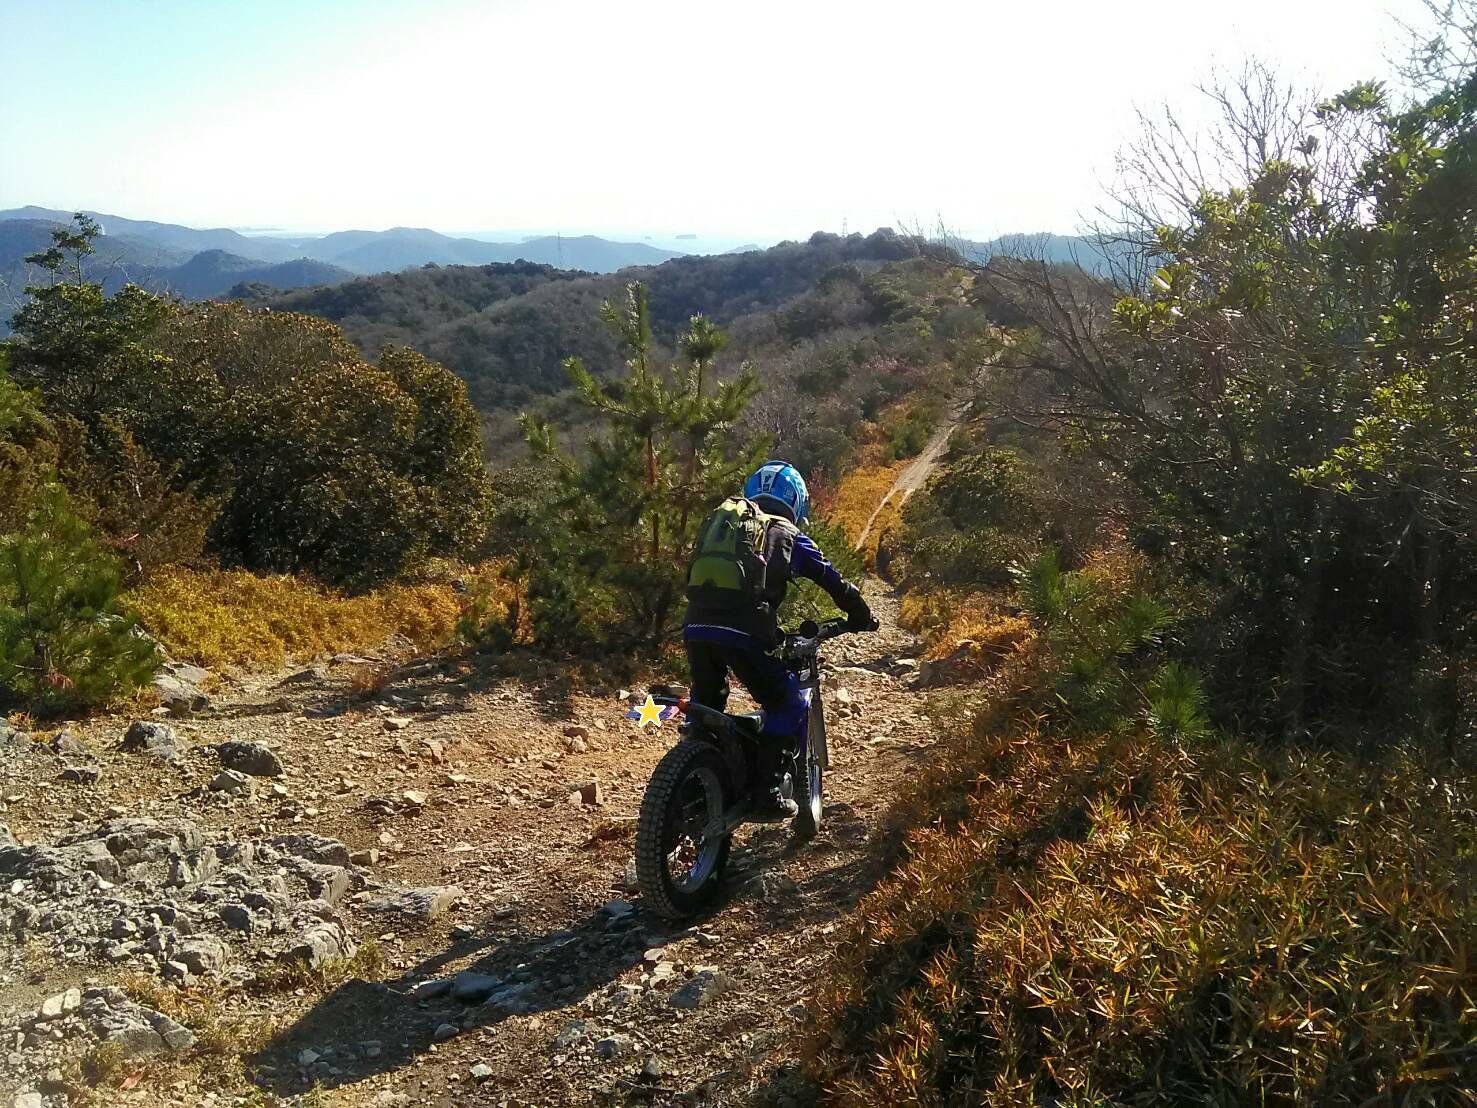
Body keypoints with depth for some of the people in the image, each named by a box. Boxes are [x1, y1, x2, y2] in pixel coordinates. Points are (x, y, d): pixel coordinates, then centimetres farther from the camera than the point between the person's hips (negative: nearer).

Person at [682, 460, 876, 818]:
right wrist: (862, 618, 35)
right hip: (742, 631, -5)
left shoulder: (718, 519, 28)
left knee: (706, 703, 28)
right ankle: (768, 795, 7)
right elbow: (835, 583, 19)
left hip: (695, 625, 5)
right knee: (788, 705, 13)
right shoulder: (787, 535, 16)